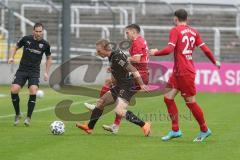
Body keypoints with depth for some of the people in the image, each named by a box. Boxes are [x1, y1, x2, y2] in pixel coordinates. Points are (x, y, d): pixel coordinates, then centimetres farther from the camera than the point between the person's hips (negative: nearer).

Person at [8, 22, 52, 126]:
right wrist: (12, 57, -4)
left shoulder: (45, 44, -1)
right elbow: (16, 47, 14)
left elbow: (49, 58, 14)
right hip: (22, 70, 0)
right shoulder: (26, 39, -3)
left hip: (34, 72, 0)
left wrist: (46, 73, 7)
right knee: (14, 90, -17)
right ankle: (17, 114, 5)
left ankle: (28, 117, -7)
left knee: (33, 92, -21)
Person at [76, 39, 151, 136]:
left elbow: (133, 70, -22)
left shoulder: (117, 57, -20)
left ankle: (144, 125, -20)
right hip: (119, 86, 10)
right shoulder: (111, 57, 7)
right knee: (101, 102, 15)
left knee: (119, 111, -24)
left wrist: (141, 84, -23)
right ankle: (89, 127, 27)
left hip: (127, 87, -10)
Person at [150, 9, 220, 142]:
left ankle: (204, 130, 9)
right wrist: (215, 62, 21)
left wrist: (155, 53, -4)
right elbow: (205, 49, 8)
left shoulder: (175, 30, -10)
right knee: (168, 97, 8)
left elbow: (169, 49, -19)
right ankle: (175, 130, 10)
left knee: (190, 102, 0)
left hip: (185, 73, -8)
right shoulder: (193, 32, 10)